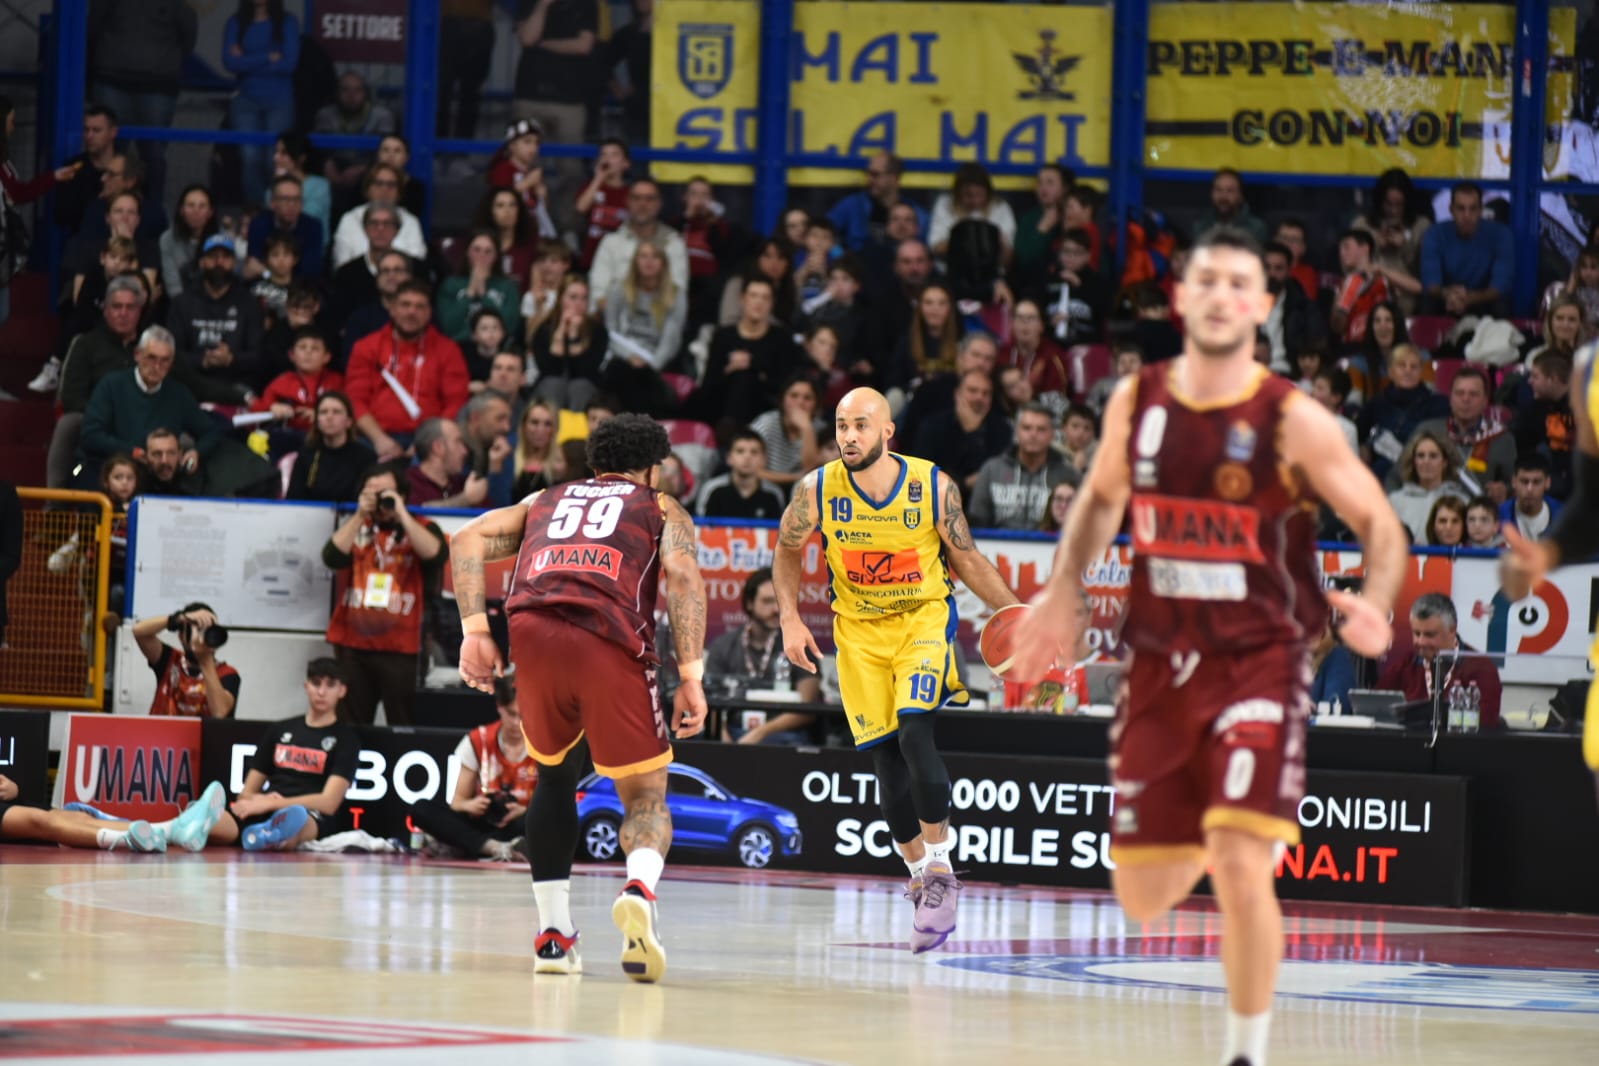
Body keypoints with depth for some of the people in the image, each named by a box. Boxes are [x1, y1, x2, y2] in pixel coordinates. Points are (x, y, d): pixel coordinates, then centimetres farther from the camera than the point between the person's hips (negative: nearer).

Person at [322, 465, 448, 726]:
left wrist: (401, 514, -16)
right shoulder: (355, 528, 14)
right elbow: (332, 557, -3)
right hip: (352, 645, 3)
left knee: (401, 726, -4)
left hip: (399, 648, -3)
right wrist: (360, 515, -8)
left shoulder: (422, 529, 5)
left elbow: (436, 555, -16)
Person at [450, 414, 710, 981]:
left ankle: (553, 933, 19)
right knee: (645, 795, 9)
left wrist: (475, 630, 11)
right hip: (609, 637, -3)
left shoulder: (546, 501, 35)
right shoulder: (662, 509, 28)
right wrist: (691, 675, -1)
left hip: (531, 627, 3)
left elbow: (470, 539, 18)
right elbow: (681, 573, 6)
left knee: (557, 775, 27)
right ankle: (639, 888, -24)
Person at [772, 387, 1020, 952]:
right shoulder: (817, 491, -12)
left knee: (914, 733, -22)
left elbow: (967, 559, 0)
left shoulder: (934, 487, -14)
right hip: (859, 629, 2)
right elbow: (787, 551, 7)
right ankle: (921, 876, 16)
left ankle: (940, 867, -8)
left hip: (924, 618, -2)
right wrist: (790, 619, -4)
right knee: (886, 757, -2)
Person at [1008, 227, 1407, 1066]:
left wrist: (1375, 604, -24)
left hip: (1259, 664, -4)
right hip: (1162, 664, 4)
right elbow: (1101, 499, 18)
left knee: (1240, 871, -21)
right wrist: (1062, 594, 4)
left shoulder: (1292, 421, -12)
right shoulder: (1136, 401, 0)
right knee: (1143, 901, 9)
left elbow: (1379, 523, -5)